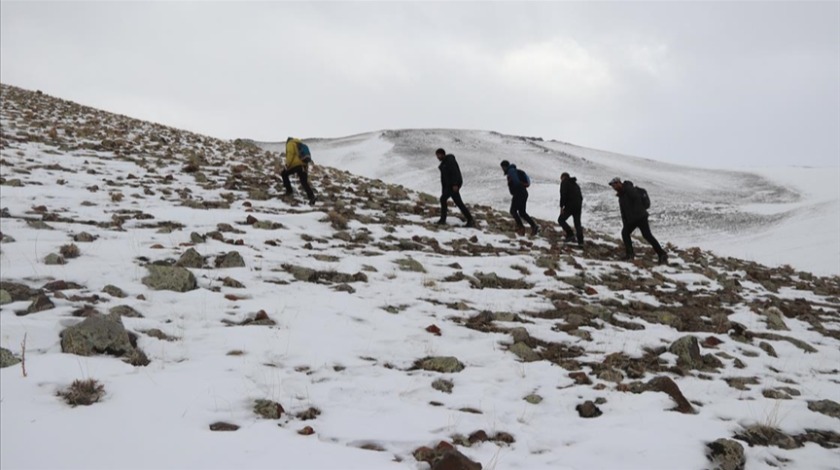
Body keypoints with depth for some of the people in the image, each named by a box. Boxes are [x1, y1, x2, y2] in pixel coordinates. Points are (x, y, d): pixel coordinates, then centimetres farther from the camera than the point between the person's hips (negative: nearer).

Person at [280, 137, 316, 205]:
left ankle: (289, 190, 13)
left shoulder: (290, 143, 8)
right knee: (305, 183, 4)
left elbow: (290, 154, -9)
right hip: (304, 165, 6)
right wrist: (306, 167, 24)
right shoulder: (300, 144, 29)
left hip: (296, 164, -6)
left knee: (284, 174, 18)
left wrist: (287, 165, -4)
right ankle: (311, 196, -15)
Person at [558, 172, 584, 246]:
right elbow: (580, 196, 22)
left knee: (561, 220, 7)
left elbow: (563, 195, -12)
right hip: (578, 206, 7)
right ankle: (580, 242, 4)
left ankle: (570, 234, -7)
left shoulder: (564, 182, 1)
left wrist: (561, 207, -13)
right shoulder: (575, 184, 25)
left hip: (570, 206, -7)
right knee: (577, 224, 10)